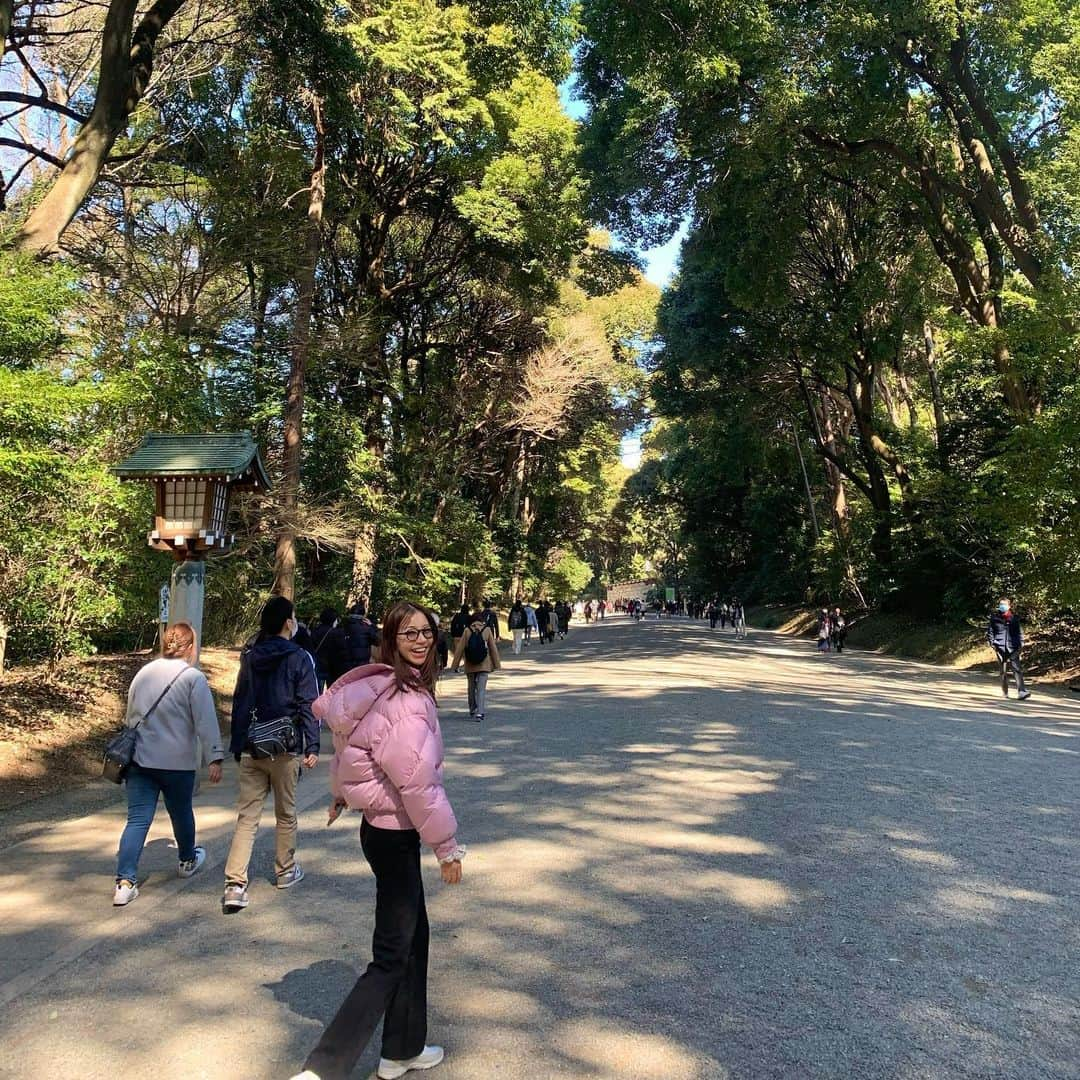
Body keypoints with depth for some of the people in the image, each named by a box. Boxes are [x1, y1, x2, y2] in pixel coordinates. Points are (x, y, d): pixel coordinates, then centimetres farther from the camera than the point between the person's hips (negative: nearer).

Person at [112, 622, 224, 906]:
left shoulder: (143, 673, 8)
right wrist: (214, 758, -12)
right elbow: (206, 723, -15)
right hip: (178, 763, -4)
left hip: (140, 760, 4)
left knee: (137, 820, 4)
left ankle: (125, 881, -4)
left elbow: (130, 716, 19)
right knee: (181, 813, 17)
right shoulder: (193, 677, -11)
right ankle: (188, 861, 38)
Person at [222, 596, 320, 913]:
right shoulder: (299, 658, -9)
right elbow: (308, 705, -11)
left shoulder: (249, 657, 7)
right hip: (284, 749, -4)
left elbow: (239, 703, 10)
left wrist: (237, 745, 16)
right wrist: (312, 747, -6)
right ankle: (285, 871, 28)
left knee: (246, 816, 5)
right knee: (286, 813, 13)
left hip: (250, 750, 4)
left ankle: (235, 885, -3)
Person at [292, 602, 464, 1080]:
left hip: (383, 827, 10)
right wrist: (448, 847, -15)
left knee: (414, 937, 22)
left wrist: (339, 795, 32)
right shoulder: (405, 700, -26)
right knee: (391, 958, 2)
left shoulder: (376, 685, 3)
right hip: (395, 834, -10)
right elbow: (418, 782, -25)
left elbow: (349, 747, 17)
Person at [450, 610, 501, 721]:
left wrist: (455, 665, 5)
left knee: (471, 688, 17)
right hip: (484, 665, -1)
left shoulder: (467, 631, -4)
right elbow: (493, 648, -1)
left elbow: (460, 649, -2)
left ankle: (472, 711, 29)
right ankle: (479, 713, -13)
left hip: (470, 666, 1)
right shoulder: (487, 630, -5)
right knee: (482, 689, 0)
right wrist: (496, 664, 8)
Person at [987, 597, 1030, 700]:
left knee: (1016, 668, -11)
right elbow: (990, 630, 9)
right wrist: (991, 642, 0)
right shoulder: (995, 617, 7)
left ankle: (1021, 692, -18)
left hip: (1013, 647, 0)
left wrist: (1021, 643, 5)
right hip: (1000, 647, 0)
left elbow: (1019, 631, 14)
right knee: (1003, 670, 5)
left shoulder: (1015, 617, 9)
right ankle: (1005, 692, 17)